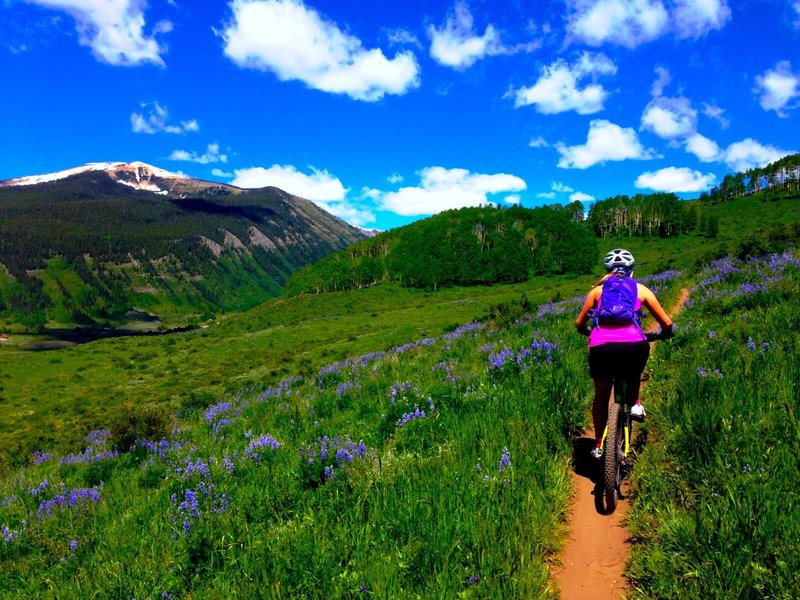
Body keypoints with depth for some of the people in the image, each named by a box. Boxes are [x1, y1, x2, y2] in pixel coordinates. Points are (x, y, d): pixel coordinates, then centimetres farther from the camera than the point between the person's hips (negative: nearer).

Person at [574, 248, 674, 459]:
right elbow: (667, 324, 21)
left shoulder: (598, 289, 22)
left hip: (600, 347, 1)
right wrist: (663, 335, 43)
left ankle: (598, 446, 31)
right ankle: (635, 403, 22)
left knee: (601, 397, 24)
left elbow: (579, 324, 24)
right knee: (633, 372, 39)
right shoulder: (640, 289, 21)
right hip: (633, 345, 0)